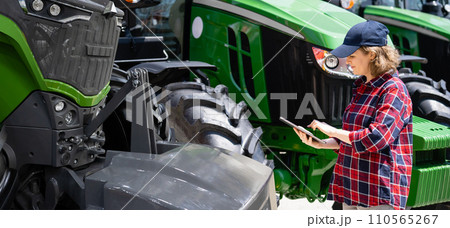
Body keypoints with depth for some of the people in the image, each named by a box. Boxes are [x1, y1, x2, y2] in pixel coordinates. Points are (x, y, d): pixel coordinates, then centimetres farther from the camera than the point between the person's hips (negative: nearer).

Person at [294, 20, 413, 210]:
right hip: (353, 187, 9)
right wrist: (320, 143, 6)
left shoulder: (394, 90, -13)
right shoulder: (362, 87, 15)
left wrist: (333, 131, -14)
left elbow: (377, 137, -23)